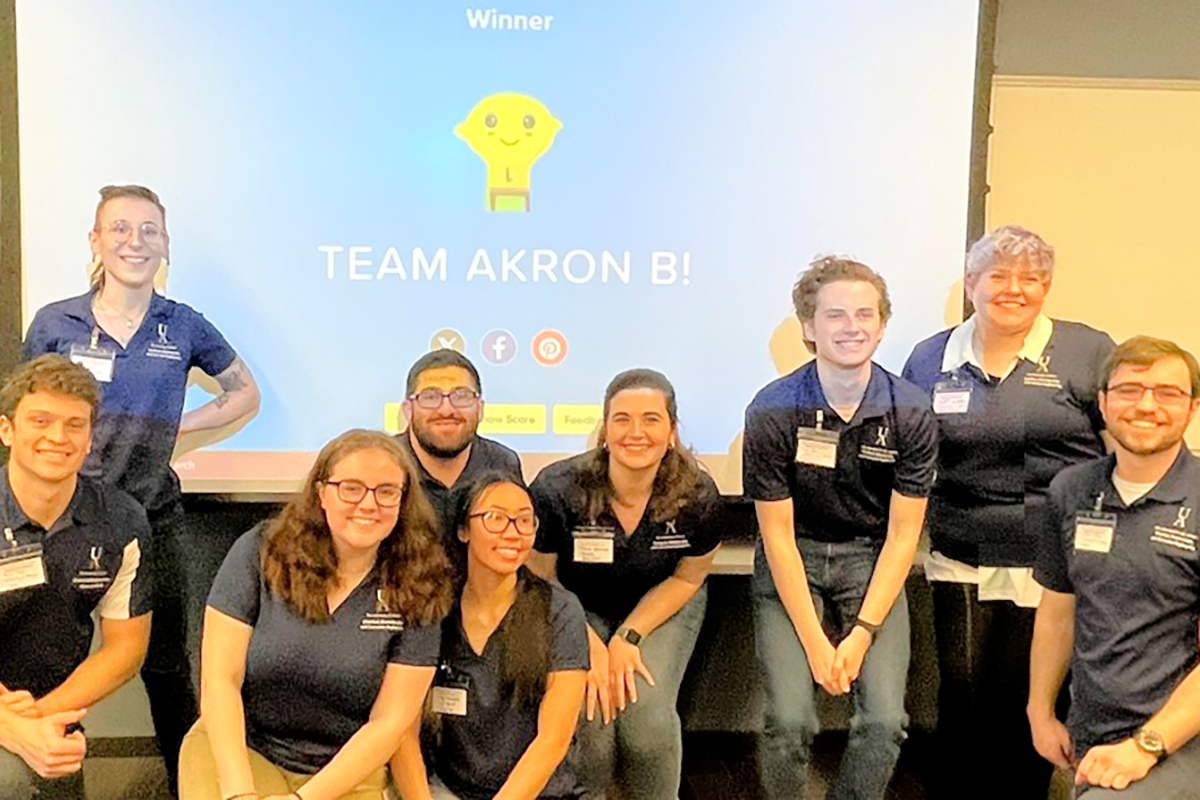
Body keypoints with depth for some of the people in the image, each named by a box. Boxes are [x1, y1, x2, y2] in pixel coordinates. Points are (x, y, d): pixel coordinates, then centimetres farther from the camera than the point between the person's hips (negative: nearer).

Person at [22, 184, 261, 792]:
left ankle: (189, 786, 26)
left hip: (152, 516, 0)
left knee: (166, 667, 11)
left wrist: (183, 425, 0)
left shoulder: (183, 327, 1)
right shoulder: (54, 323, 0)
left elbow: (246, 393, 13)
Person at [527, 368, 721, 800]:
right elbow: (541, 580, -9)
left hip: (662, 605, 1)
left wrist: (629, 637, -13)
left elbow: (687, 577, -3)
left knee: (647, 709, -22)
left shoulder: (697, 494, -20)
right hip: (577, 609, 0)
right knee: (587, 708, -22)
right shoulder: (557, 489, -25)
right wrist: (589, 644, -18)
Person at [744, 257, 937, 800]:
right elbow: (777, 535, -10)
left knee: (884, 722, -12)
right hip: (792, 562, -1)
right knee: (789, 722, -15)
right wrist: (814, 640, -13)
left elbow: (902, 534, -5)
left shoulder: (910, 413, -8)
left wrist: (862, 633, -12)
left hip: (872, 561, 2)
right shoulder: (772, 411, -13)